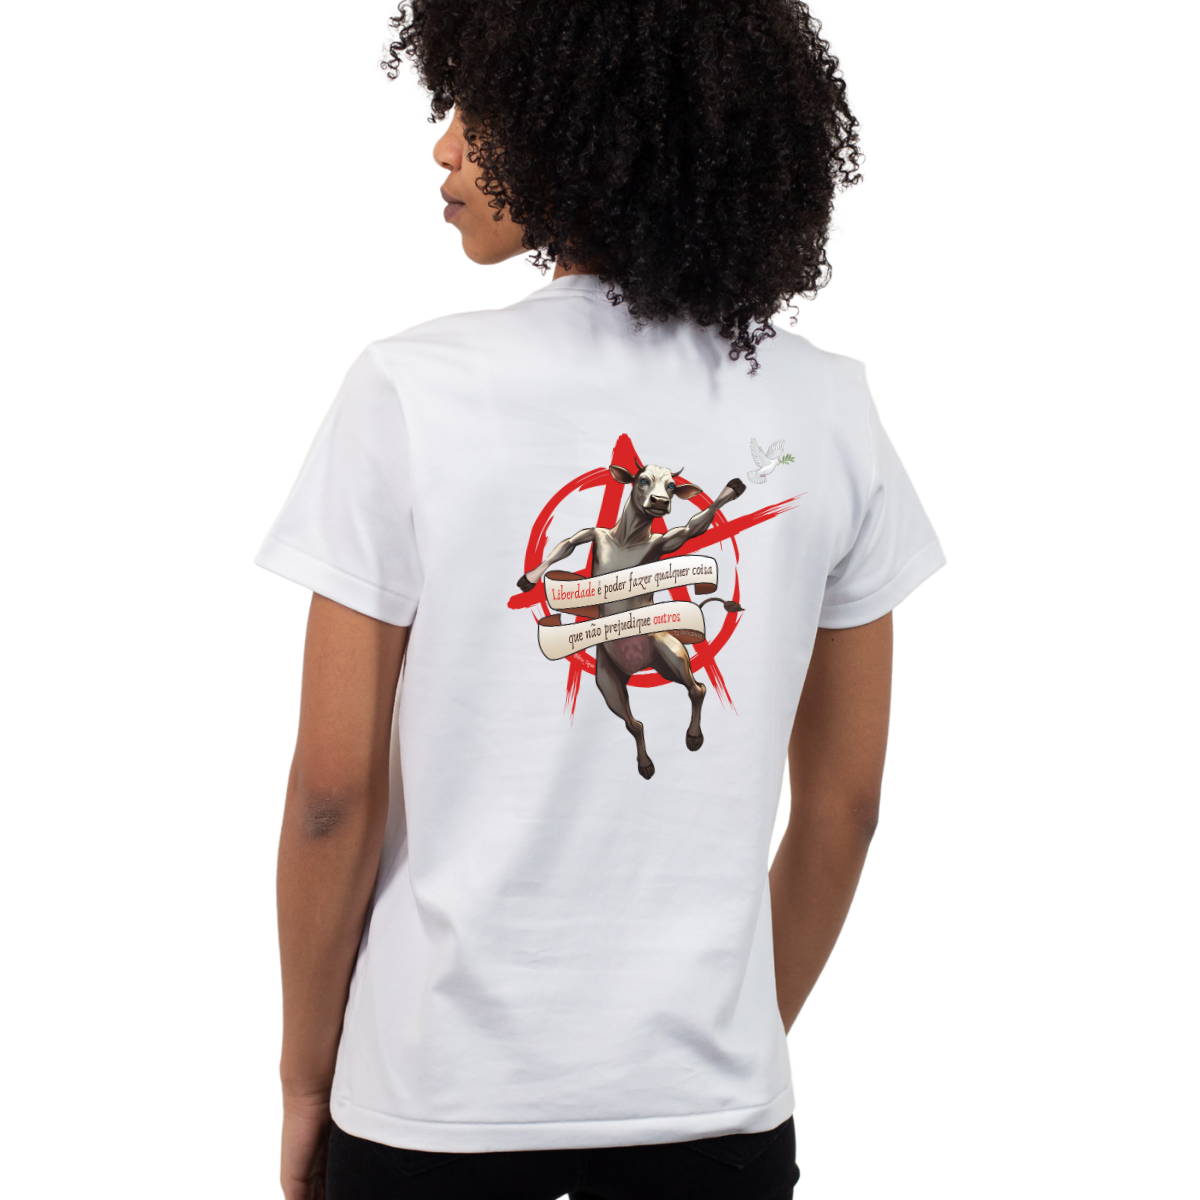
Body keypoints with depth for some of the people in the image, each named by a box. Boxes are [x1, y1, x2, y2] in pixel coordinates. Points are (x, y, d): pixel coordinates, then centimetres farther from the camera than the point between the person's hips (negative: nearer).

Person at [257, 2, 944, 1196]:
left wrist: (305, 1081, 3)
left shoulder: (412, 392, -13)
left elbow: (334, 795, -10)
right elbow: (843, 806, 3)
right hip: (712, 1098, 2)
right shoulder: (828, 412, -3)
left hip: (439, 1100, -2)